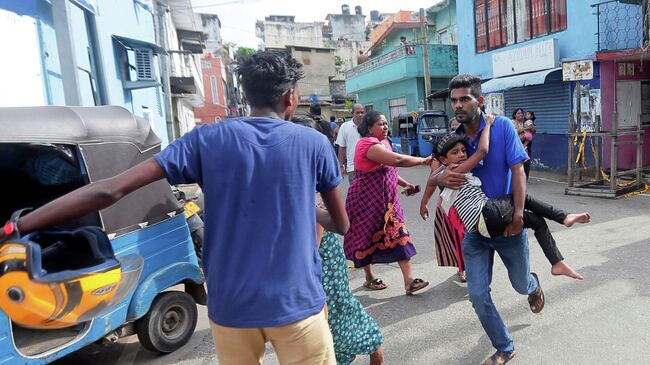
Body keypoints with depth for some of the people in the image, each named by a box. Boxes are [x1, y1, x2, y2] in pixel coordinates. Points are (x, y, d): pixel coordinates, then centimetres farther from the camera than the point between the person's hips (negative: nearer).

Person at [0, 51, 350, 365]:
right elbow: (342, 225, 6)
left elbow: (111, 189, -8)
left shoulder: (207, 139, -3)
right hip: (295, 302, -1)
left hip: (229, 305, 2)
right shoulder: (314, 143, -3)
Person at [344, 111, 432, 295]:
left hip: (385, 198, 9)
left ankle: (409, 280, 0)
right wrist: (423, 161, -20)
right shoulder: (369, 144, -21)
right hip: (367, 200, -9)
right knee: (368, 238, 7)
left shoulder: (382, 142, 12)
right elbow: (397, 160, -30)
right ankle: (369, 278, 26)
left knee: (399, 235, -1)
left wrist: (404, 183, 12)